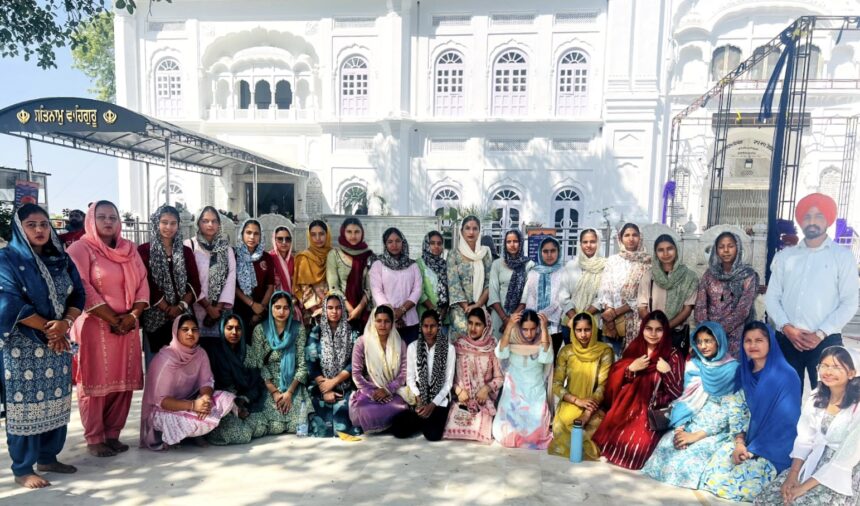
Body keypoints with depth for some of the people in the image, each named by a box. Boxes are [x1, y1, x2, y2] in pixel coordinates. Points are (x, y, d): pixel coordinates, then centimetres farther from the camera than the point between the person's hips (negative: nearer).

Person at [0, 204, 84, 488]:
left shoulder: (62, 259, 10)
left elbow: (78, 295, 5)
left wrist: (65, 323, -13)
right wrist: (47, 327, -13)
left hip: (58, 343, 5)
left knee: (56, 403, 9)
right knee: (25, 405, -1)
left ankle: (48, 458, 23)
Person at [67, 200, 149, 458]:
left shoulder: (129, 249, 13)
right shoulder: (81, 248, -3)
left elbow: (142, 282, 8)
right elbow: (82, 287, -12)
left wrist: (133, 315, -6)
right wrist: (111, 318, -14)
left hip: (127, 326, 5)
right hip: (95, 325, -5)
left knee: (123, 381, 7)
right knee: (96, 382, 1)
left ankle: (112, 434, 18)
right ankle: (94, 439, 12)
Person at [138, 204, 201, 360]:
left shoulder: (186, 251, 10)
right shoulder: (144, 251, 1)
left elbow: (195, 284, 4)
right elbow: (146, 285, -8)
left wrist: (181, 307, -10)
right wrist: (168, 309, -12)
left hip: (182, 317, 3)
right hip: (155, 317, -2)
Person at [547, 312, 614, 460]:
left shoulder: (604, 351, -7)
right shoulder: (566, 352, -1)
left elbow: (604, 385, -13)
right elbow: (556, 385, -3)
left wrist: (587, 413, -25)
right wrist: (578, 401, -19)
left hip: (594, 406, -1)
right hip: (570, 404, 1)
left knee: (595, 425, -29)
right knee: (563, 424, -27)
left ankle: (588, 448, 2)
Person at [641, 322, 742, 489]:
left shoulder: (732, 369, -7)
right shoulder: (693, 365, 7)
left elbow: (731, 410, -13)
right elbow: (686, 399, 4)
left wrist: (697, 435, -20)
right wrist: (680, 428, -15)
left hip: (718, 430, -3)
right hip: (692, 423, 4)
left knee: (694, 450, -31)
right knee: (667, 444, -25)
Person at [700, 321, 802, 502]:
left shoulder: (786, 376, -13)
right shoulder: (744, 372, 6)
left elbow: (786, 422, -15)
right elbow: (739, 411, 7)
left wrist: (754, 450, -17)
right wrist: (739, 443, -9)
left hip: (773, 449, -5)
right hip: (749, 441, 5)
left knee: (741, 485, -23)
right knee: (712, 476, -17)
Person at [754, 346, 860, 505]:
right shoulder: (815, 399, 2)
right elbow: (804, 440, 2)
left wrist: (804, 487, -19)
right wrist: (793, 475, -12)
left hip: (845, 474, -5)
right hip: (813, 462, 5)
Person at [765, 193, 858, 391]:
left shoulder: (842, 256, 4)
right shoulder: (784, 256, 11)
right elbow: (771, 297, 7)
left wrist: (820, 334, -11)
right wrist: (786, 328, -8)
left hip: (825, 341, -2)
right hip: (786, 339, 2)